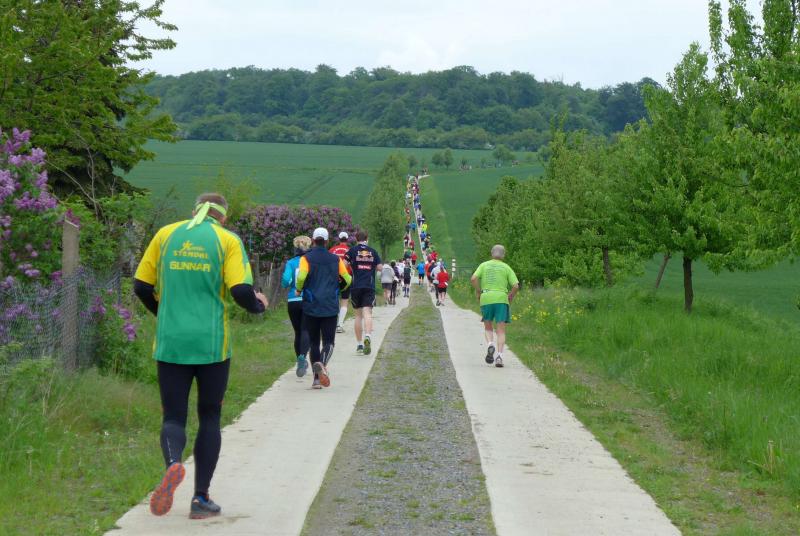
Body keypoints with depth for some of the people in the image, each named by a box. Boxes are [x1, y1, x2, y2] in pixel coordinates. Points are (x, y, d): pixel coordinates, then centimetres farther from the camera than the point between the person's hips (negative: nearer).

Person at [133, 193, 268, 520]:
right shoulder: (227, 240, -1)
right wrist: (258, 305, 11)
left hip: (170, 344, 1)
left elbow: (141, 286, 8)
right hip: (212, 344, -1)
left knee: (173, 416, 7)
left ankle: (173, 463, -26)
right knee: (209, 419, 13)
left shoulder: (165, 235, 7)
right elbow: (241, 292, -11)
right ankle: (200, 499, 13)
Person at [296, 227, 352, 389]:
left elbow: (301, 277, -18)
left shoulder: (306, 258, -3)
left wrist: (298, 290, 2)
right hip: (331, 308, 1)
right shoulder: (336, 259, 4)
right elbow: (347, 280, 7)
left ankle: (317, 378, 7)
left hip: (311, 307, 0)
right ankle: (322, 364, -28)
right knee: (328, 342, 3)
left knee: (313, 342, 10)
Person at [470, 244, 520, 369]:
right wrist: (510, 298, 15)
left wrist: (478, 292, 7)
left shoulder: (484, 265, 10)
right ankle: (499, 356, -13)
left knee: (488, 328, 17)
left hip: (486, 299, 1)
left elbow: (473, 279, -6)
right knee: (501, 331, 1)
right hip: (501, 299, -1)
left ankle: (490, 345, -11)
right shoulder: (506, 268, 9)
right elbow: (516, 286, -1)